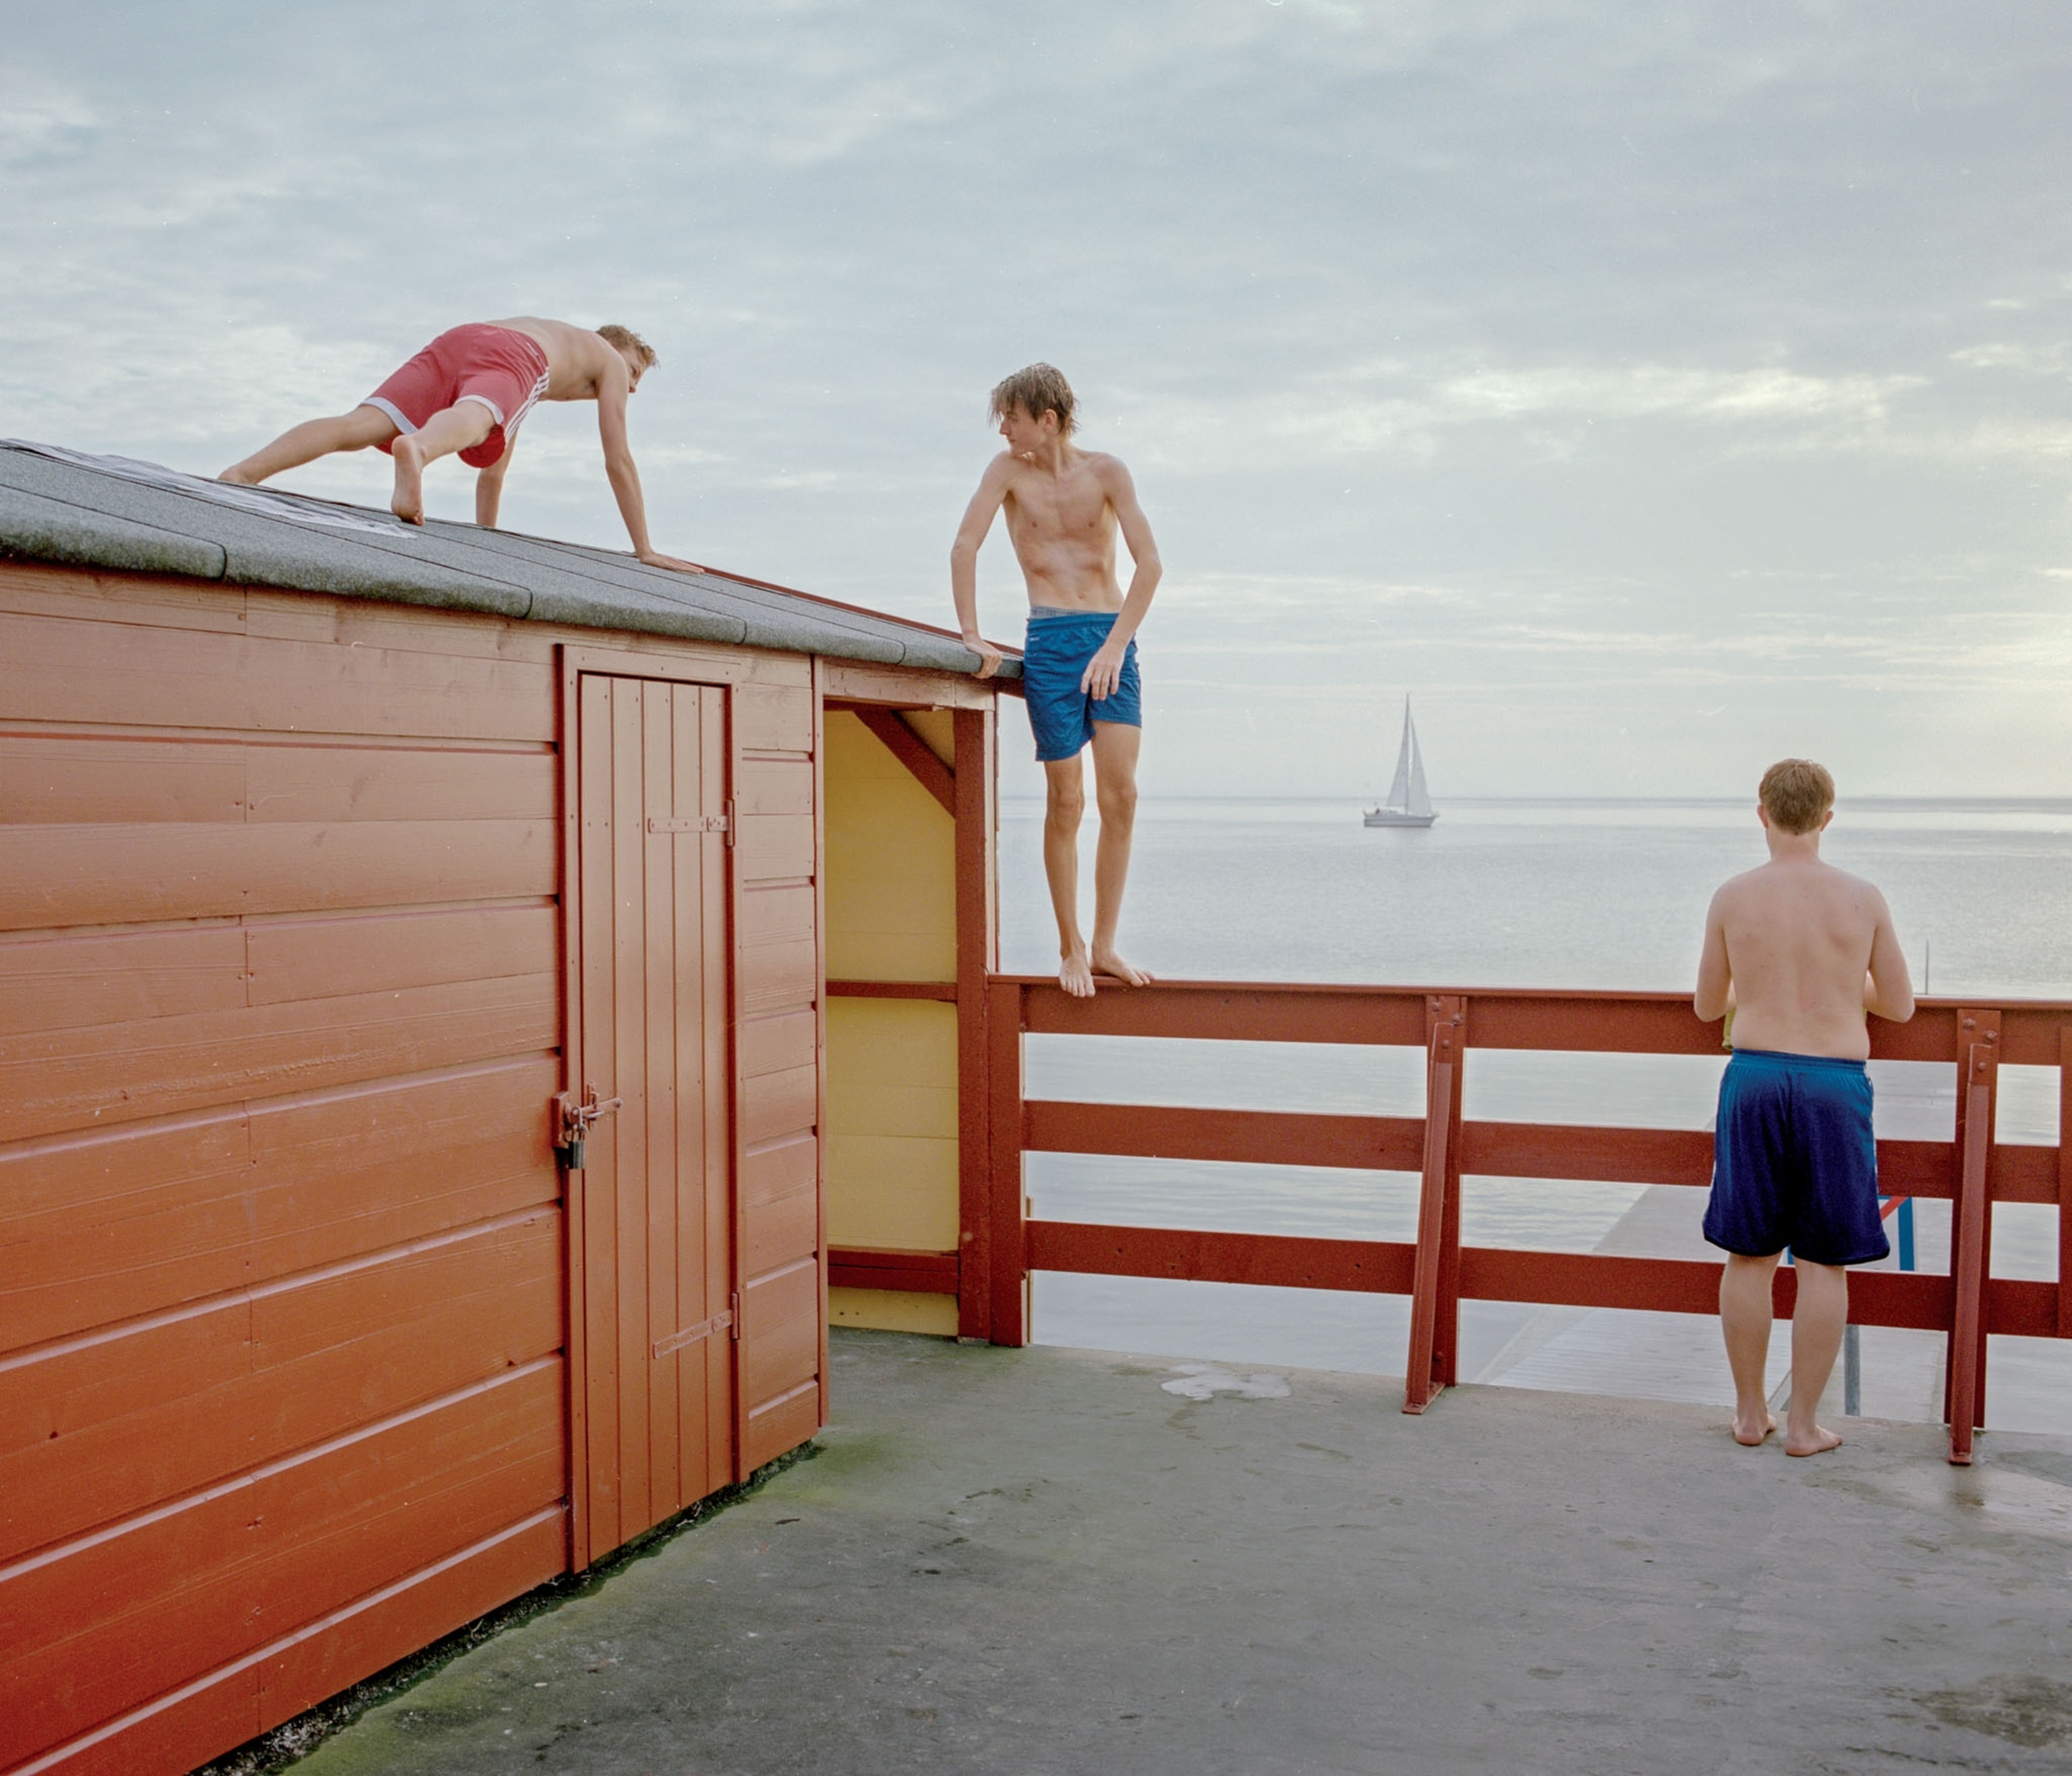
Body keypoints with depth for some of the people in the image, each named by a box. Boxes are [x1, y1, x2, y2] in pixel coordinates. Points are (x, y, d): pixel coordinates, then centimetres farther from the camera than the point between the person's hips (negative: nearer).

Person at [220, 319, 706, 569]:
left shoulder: (542, 335, 51)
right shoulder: (611, 361, 34)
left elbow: (495, 463, 52)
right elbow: (618, 461, 28)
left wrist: (485, 534, 56)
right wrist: (644, 549, 31)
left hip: (455, 340, 5)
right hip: (511, 355, -5)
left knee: (359, 426, -14)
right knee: (471, 420, -36)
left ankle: (244, 471, -35)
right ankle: (415, 450, -71)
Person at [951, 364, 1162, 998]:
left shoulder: (1106, 472, 2)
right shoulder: (1009, 470, 5)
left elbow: (1149, 563, -4)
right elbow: (964, 548, -1)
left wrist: (1115, 645, -12)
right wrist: (971, 635, -8)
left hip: (1112, 636, 1)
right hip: (1051, 639, 0)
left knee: (1120, 793, -8)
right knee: (1065, 801, -3)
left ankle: (1105, 945, 1)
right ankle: (1070, 950, 8)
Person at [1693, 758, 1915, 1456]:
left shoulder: (1733, 898, -2)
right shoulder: (1863, 899, -4)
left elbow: (1707, 1006, 8)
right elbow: (1899, 1006, 6)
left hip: (1754, 1078, 1)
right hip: (1835, 1084, -1)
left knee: (1749, 1256, 11)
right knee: (1823, 1264, 7)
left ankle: (1749, 1413, 19)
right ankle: (1803, 1423, 12)